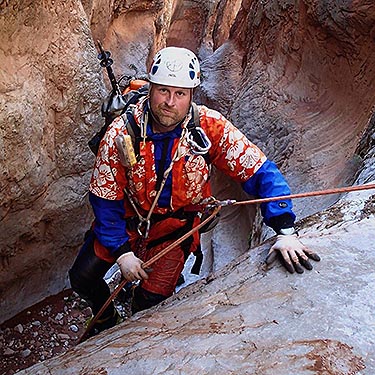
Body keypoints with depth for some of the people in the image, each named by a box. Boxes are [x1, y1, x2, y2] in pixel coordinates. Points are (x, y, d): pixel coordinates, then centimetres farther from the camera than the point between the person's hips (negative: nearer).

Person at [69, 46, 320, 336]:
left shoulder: (210, 127, -25)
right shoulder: (122, 132, -24)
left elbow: (260, 172, -25)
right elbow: (105, 198, -15)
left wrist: (285, 231, -35)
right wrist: (122, 252, -18)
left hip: (175, 226, -1)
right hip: (127, 217, 1)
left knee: (151, 300, -9)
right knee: (82, 278, 1)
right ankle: (106, 321, 37)